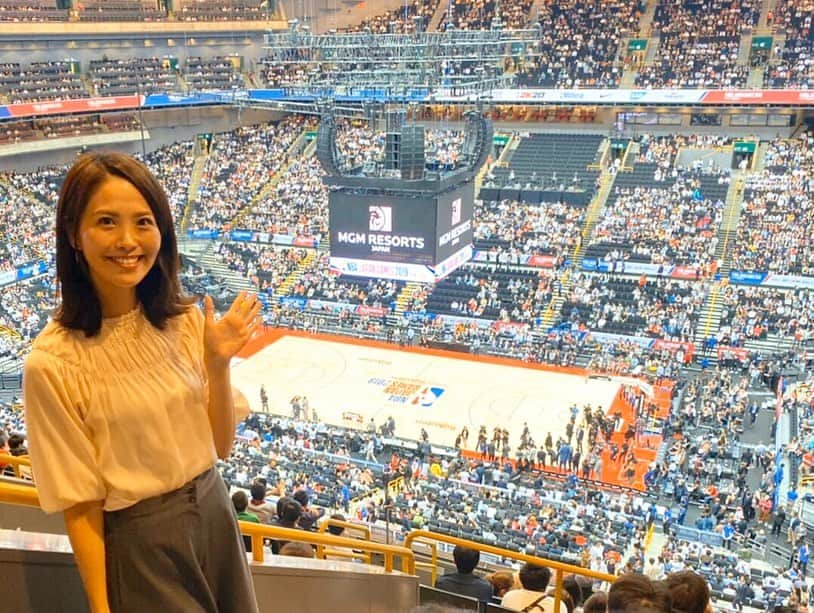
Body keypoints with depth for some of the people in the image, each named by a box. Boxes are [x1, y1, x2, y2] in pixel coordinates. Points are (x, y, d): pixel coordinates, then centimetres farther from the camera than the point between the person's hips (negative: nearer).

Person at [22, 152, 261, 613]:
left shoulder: (186, 321, -7)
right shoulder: (52, 363, -19)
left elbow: (221, 445, -2)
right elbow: (81, 504, -12)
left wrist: (218, 364, -16)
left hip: (216, 514, 5)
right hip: (140, 545, -4)